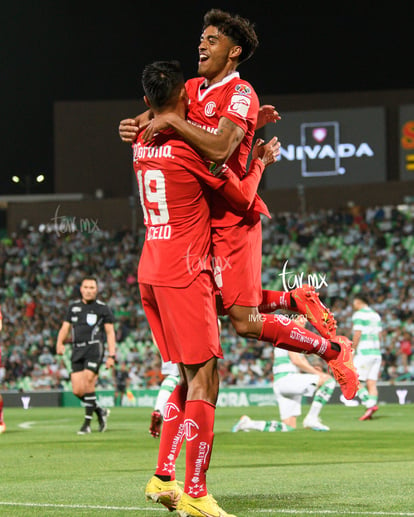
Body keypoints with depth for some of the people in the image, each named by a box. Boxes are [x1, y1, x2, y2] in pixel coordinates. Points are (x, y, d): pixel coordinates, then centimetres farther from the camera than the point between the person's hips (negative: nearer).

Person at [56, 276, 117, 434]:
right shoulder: (73, 307, 16)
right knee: (77, 390, -4)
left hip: (94, 347, -5)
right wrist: (60, 343, -5)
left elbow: (110, 333, 4)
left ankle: (87, 423, -13)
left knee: (88, 381, -19)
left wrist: (111, 356, -4)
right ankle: (100, 411, 20)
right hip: (77, 350, 5)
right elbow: (65, 328, 16)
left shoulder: (103, 308, 5)